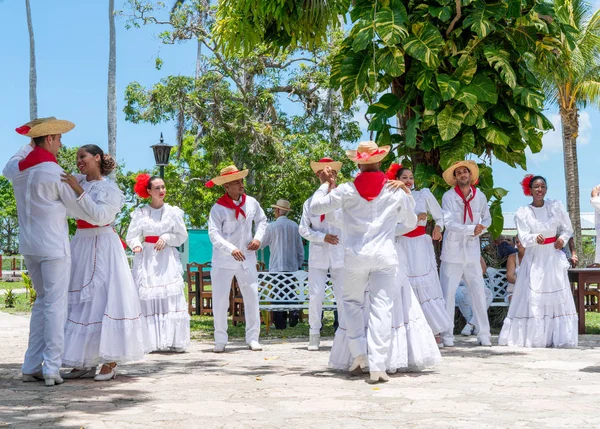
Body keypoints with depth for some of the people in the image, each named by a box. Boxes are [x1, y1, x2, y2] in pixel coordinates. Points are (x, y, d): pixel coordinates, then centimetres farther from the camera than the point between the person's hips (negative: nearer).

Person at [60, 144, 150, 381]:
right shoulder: (79, 181, 10)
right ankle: (84, 363, 8)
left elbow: (100, 216, -19)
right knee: (79, 302, 4)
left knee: (102, 300, -9)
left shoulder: (109, 188, -6)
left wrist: (79, 191, -22)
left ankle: (110, 363, -5)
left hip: (102, 248, -6)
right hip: (81, 246, 7)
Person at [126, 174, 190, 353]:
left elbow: (182, 236, 10)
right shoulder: (140, 213, 5)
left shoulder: (173, 211, 7)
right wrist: (136, 245, -17)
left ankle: (174, 341, -7)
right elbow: (132, 236, 4)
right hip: (146, 259, 0)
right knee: (146, 297, -7)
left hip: (167, 258, 0)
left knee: (171, 296, -9)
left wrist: (166, 238, -6)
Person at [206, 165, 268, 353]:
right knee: (220, 300, 0)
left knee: (252, 297, 4)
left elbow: (261, 220, 16)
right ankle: (220, 340, 12)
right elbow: (214, 234, -19)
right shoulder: (218, 208, -13)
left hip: (246, 259, 3)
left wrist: (258, 237, -1)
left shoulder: (251, 203, 0)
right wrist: (231, 249, -32)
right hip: (223, 261, -3)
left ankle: (252, 338, 15)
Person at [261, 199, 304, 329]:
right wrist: (300, 264, 16)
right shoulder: (294, 226, 4)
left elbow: (262, 244, 5)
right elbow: (300, 248, 8)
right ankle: (294, 312, -10)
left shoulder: (272, 226, -7)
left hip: (277, 266, -3)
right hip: (292, 266, 3)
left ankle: (280, 323, 1)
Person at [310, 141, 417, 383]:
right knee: (381, 308, -1)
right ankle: (377, 366, -7)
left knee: (351, 301, 20)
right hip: (385, 255, 0)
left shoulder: (347, 190, 0)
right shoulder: (396, 191, 4)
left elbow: (315, 208, 2)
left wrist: (325, 185, 17)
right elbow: (411, 222, 18)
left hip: (356, 255, 0)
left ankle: (359, 353, 9)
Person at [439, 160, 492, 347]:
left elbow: (487, 218, 15)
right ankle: (447, 335, 7)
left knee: (479, 292, 3)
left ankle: (484, 334, 10)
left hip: (472, 252, 3)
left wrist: (481, 228, -6)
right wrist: (471, 229, -21)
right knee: (448, 293, 0)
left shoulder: (480, 196, 3)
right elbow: (448, 223, -15)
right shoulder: (449, 197, -7)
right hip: (452, 252, -3)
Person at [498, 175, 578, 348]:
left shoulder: (556, 206, 4)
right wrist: (535, 238, -32)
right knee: (532, 299, -5)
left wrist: (563, 238, -8)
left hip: (554, 258, 2)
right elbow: (523, 238, -11)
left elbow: (567, 228, 12)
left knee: (558, 297, 0)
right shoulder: (522, 213, -2)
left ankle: (559, 338, 4)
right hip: (534, 259, -2)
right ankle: (532, 338, 0)